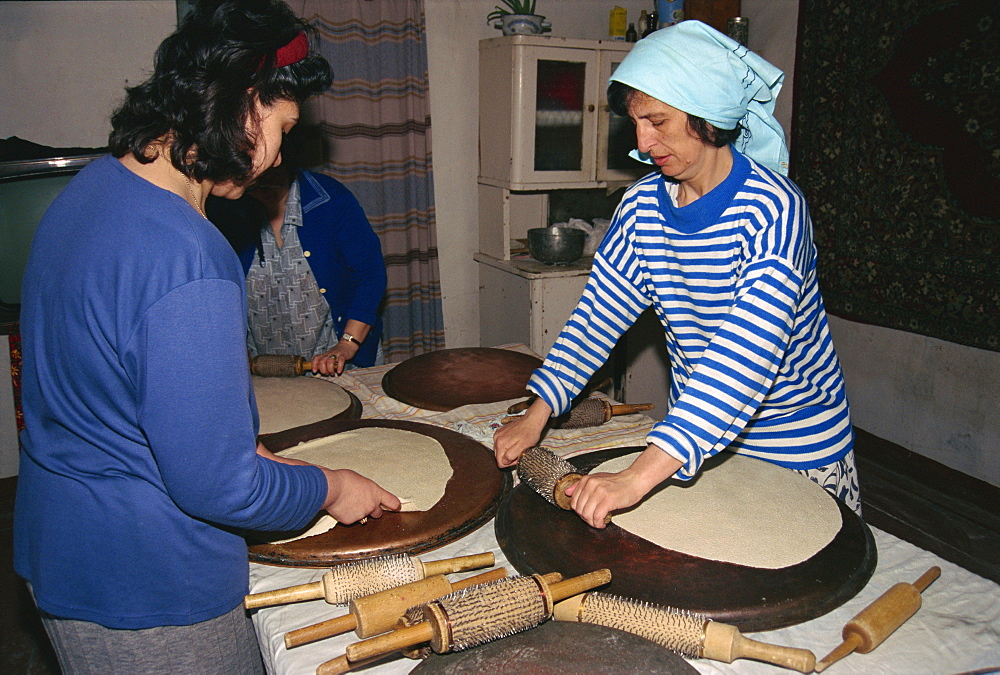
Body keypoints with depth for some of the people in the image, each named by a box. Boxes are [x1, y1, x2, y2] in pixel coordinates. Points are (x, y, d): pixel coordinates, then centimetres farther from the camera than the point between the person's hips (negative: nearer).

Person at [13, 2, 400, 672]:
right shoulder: (189, 263, -31)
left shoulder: (94, 186, 0)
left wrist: (240, 447, 11)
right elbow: (216, 487, -26)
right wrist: (328, 489, -9)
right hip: (146, 592, -9)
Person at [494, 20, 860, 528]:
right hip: (693, 427, 5)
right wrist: (538, 411, -15)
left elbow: (747, 352, -37)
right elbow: (600, 310, -4)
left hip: (795, 445, -4)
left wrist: (640, 475, -45)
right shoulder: (642, 205, -7)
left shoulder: (771, 207, -26)